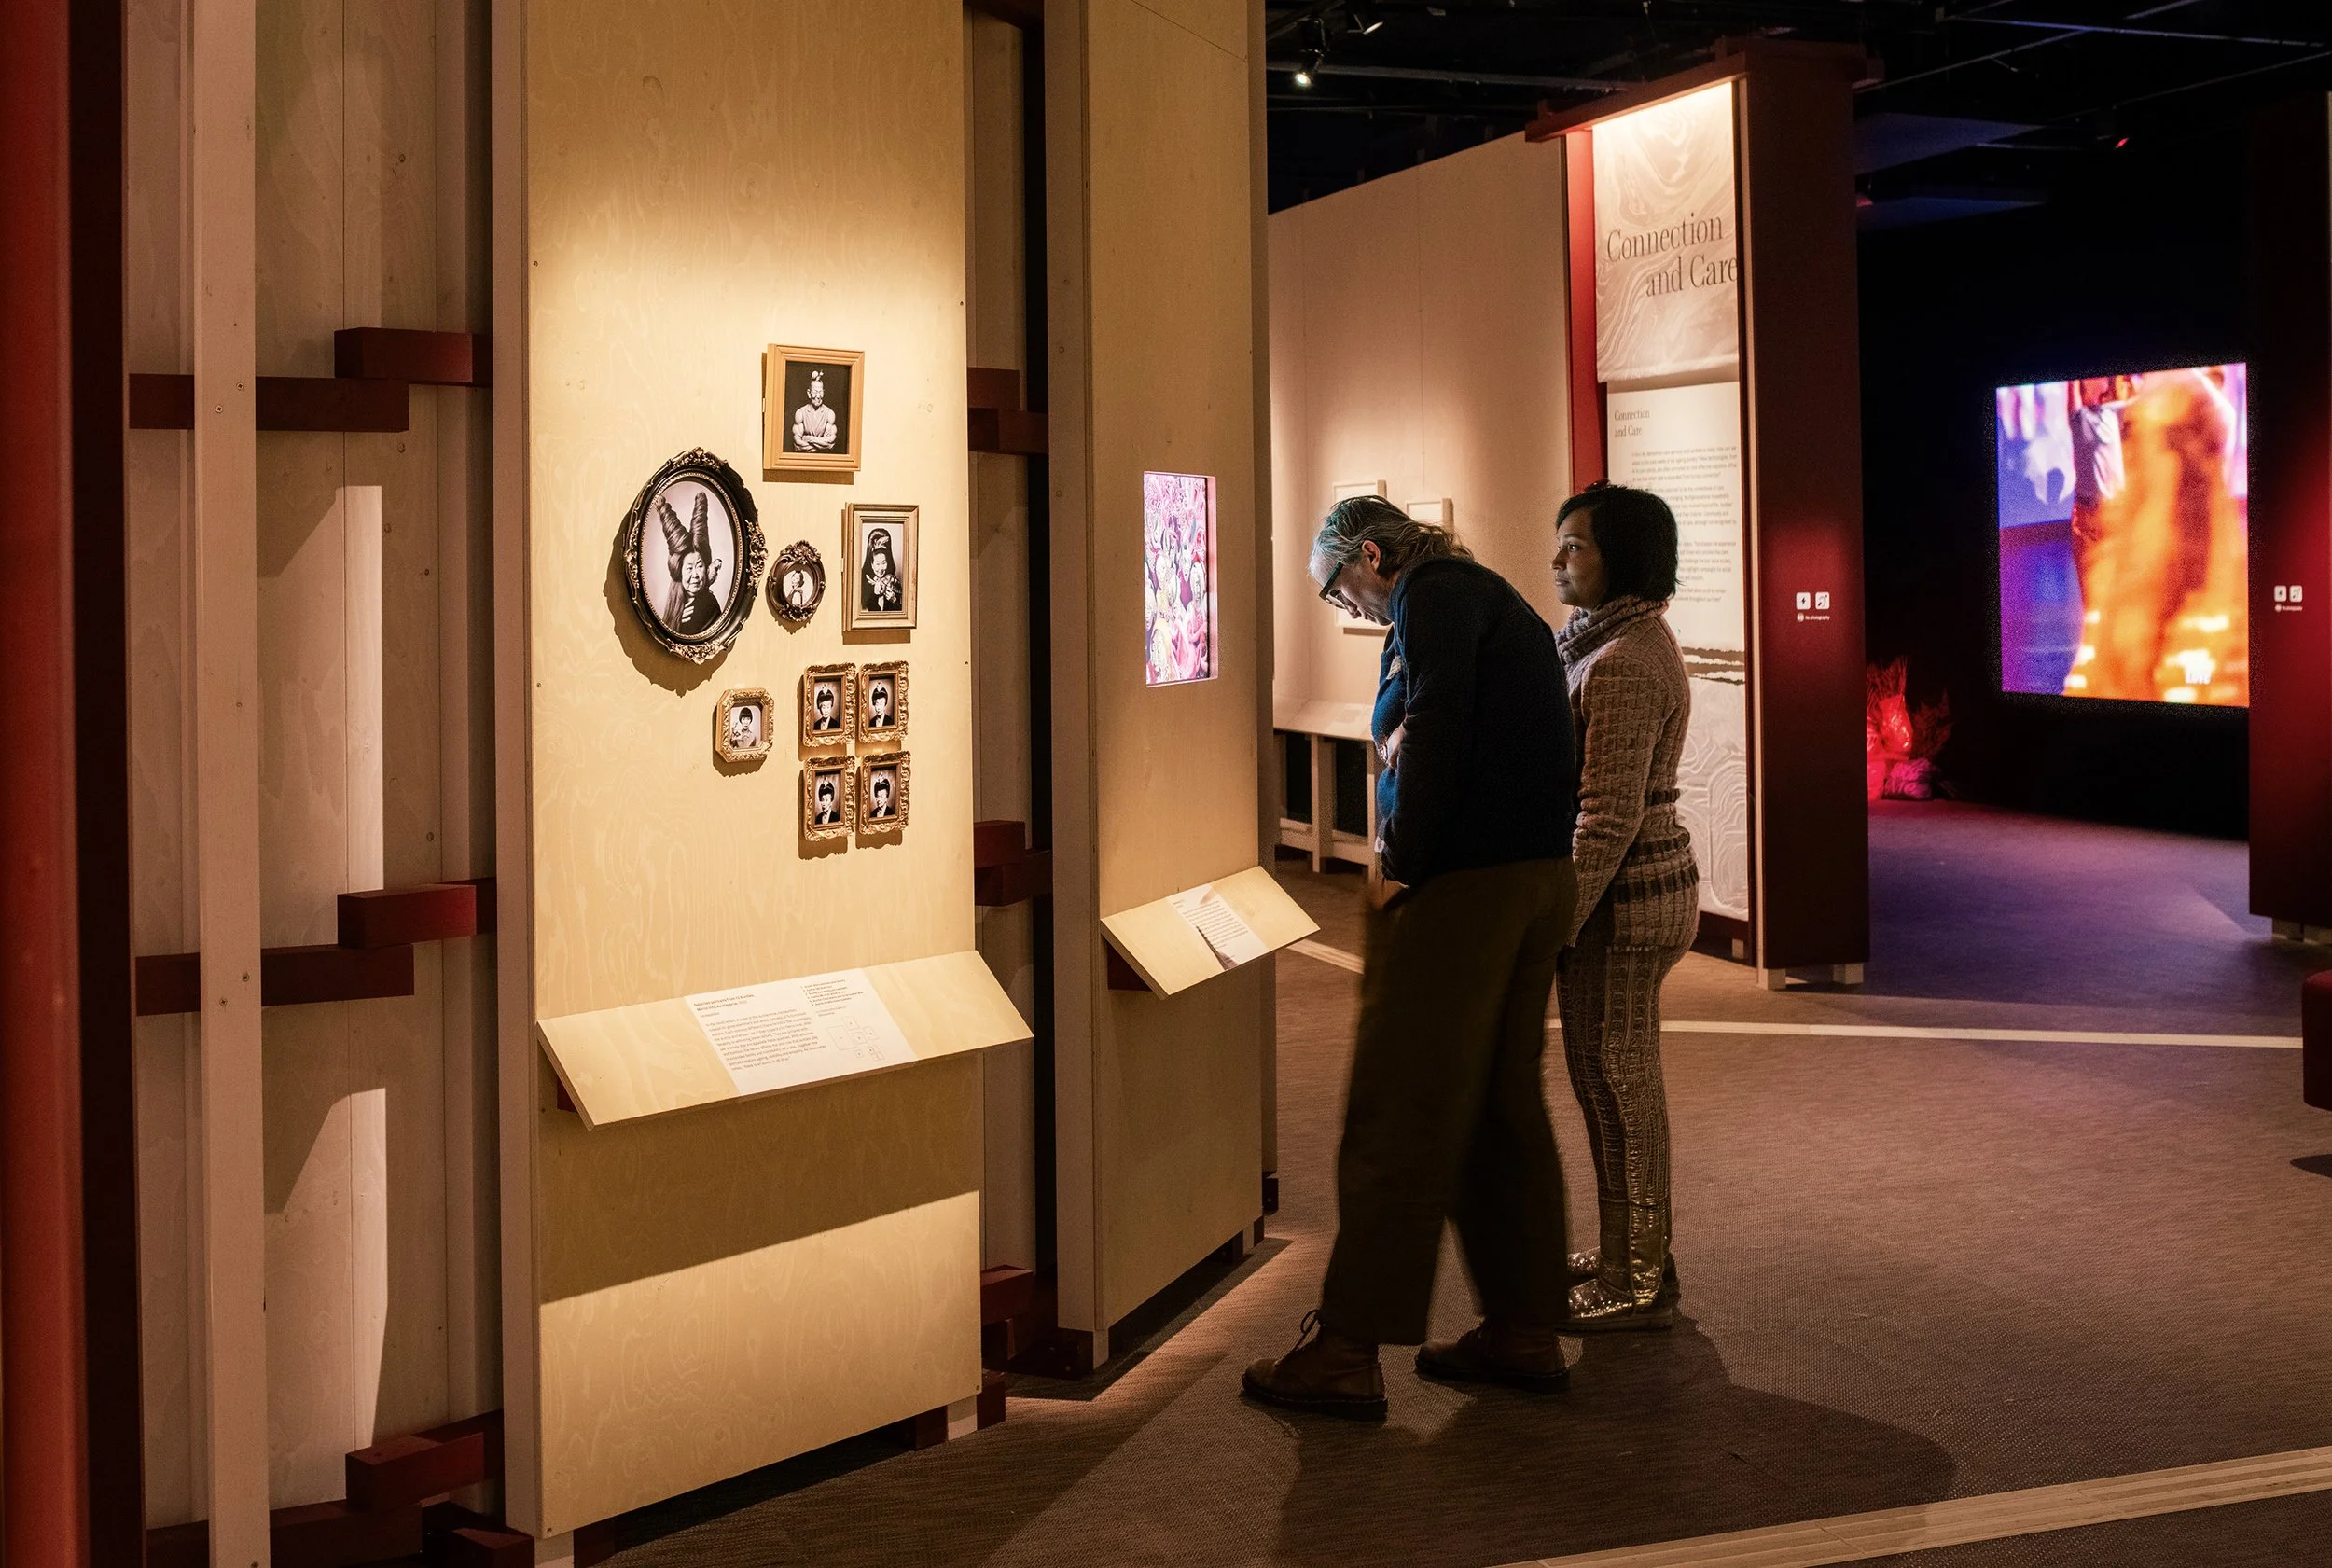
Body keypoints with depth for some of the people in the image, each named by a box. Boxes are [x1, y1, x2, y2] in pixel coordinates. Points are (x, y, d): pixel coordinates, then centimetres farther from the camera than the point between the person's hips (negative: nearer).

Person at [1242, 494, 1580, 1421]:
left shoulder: (1433, 596, -5)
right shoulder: (1494, 597, 22)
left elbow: (1436, 730, -19)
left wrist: (1402, 867, -14)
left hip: (1458, 886, -10)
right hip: (1537, 880, 10)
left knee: (1397, 1118, -6)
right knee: (1504, 1110, 14)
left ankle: (1346, 1352, -3)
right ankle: (1524, 1330, 20)